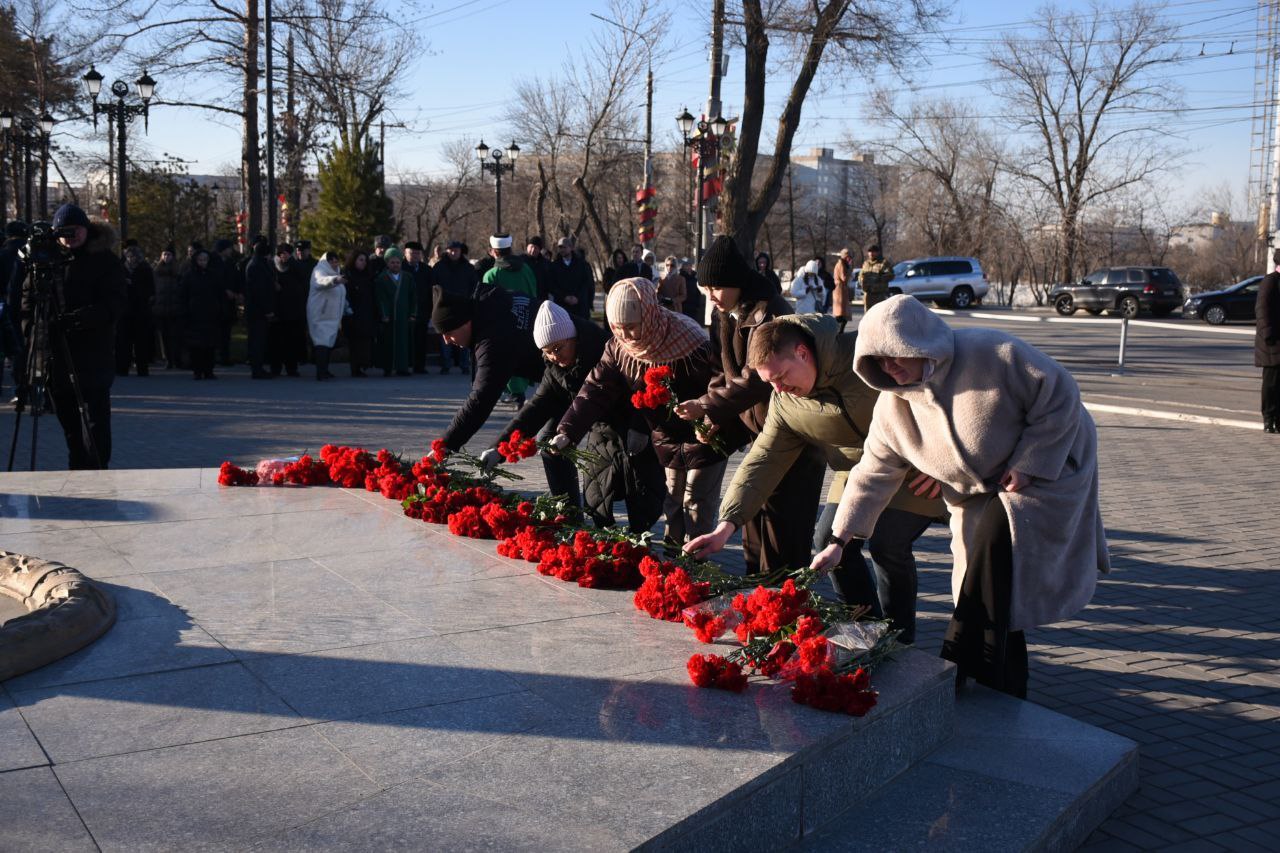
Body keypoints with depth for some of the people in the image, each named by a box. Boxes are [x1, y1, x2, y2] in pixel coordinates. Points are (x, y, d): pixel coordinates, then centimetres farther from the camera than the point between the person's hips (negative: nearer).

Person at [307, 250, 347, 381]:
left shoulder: (336, 274, 20)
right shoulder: (319, 271, -9)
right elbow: (322, 281, -35)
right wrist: (335, 280, -53)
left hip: (332, 316, 9)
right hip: (320, 315, -9)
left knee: (330, 343, 10)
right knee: (322, 343, -18)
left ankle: (324, 370, 18)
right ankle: (320, 373, -24)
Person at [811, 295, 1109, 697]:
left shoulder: (992, 354, -26)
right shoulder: (893, 405, -10)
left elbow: (1060, 395, -19)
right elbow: (873, 473, -6)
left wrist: (1027, 463, -22)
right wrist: (838, 540, -11)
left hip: (1048, 468, -6)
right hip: (979, 499, 6)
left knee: (995, 542, -27)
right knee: (996, 592, 4)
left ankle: (959, 670, -21)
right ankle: (1007, 694, 17)